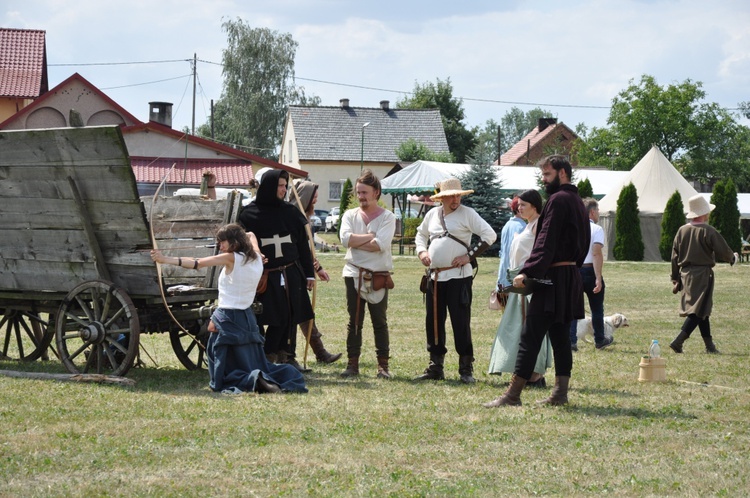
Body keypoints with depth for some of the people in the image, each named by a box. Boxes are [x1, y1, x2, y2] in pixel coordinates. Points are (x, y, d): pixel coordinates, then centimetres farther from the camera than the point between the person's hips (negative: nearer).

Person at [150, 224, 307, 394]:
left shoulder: (231, 258, -10)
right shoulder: (256, 259, 9)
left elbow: (197, 263, -16)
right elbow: (251, 236, 32)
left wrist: (166, 260, -18)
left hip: (227, 319, -7)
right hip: (248, 320, 7)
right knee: (254, 365, 13)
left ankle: (254, 380, -32)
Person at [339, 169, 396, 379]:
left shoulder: (387, 217, -2)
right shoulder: (350, 215, 8)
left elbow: (381, 245, -18)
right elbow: (345, 238, -11)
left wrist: (356, 241, -12)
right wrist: (370, 236, -12)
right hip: (354, 275, 2)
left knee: (380, 322, 3)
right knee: (354, 322, 5)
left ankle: (383, 365, 7)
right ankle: (353, 364, 9)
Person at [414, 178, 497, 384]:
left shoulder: (467, 214, -3)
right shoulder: (432, 214, 12)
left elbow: (489, 235, -8)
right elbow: (421, 234, 29)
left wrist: (469, 255, -12)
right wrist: (421, 251, 9)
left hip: (458, 276, -6)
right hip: (435, 276, 6)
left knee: (461, 323, -6)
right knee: (433, 322, 9)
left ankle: (466, 369, 0)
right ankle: (435, 368, 18)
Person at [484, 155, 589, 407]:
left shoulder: (558, 200, -12)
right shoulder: (577, 202, 18)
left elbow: (546, 242, -21)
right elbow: (583, 244, 21)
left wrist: (527, 272, -25)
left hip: (554, 277, -10)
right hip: (571, 276, 10)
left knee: (530, 336, -9)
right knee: (560, 336, 11)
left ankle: (513, 394, -10)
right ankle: (560, 393, 10)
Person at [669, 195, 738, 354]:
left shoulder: (682, 231, 5)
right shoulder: (708, 231, -12)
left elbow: (674, 257, 8)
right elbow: (723, 251, -9)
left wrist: (675, 279, 14)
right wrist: (733, 258, 14)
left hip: (685, 274, 7)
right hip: (703, 274, -7)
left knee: (701, 310, 16)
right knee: (698, 311, -5)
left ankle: (709, 345, 20)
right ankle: (678, 341, -17)